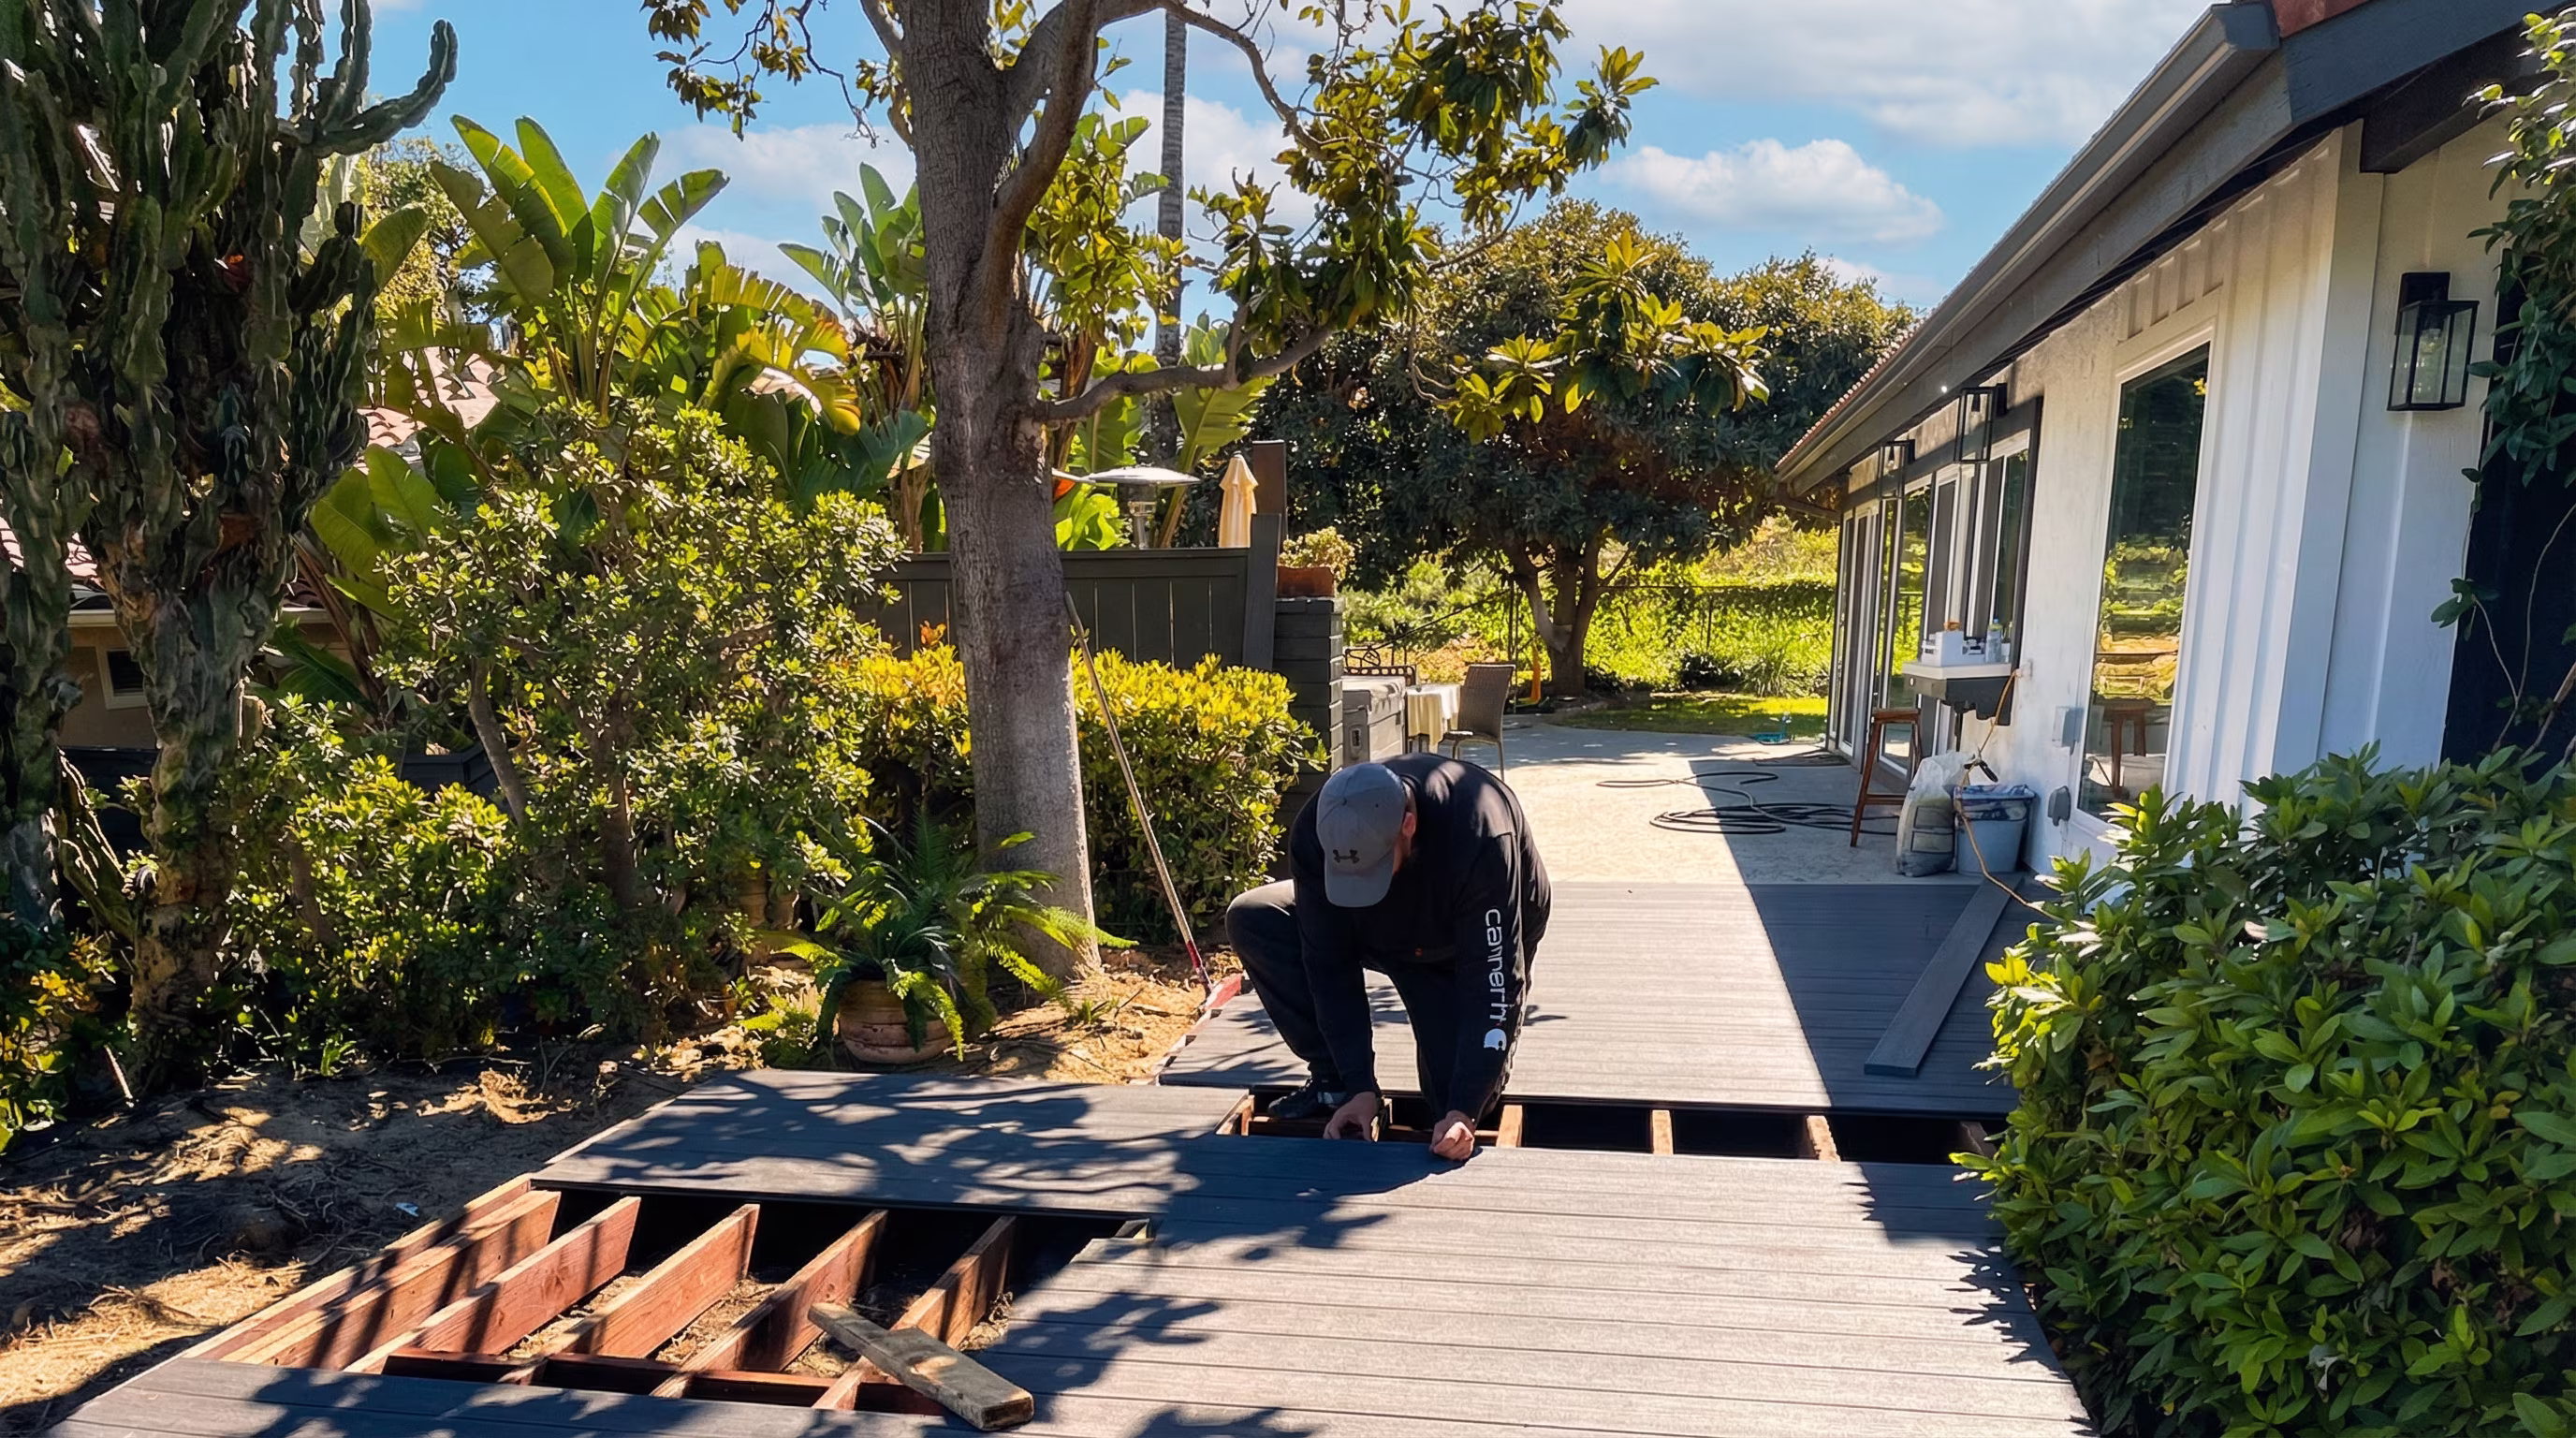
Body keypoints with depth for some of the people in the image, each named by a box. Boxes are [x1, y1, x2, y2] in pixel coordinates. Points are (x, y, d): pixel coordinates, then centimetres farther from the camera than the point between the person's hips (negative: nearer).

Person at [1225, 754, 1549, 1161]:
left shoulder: (1480, 840, -42)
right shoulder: (1315, 836, -31)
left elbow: (1494, 986, -37)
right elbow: (1330, 966, -24)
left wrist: (1463, 1112, -40)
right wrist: (1361, 1088, -28)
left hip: (1471, 943, -3)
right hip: (1378, 930, 4)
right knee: (1251, 920, -19)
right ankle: (1333, 1083, -9)